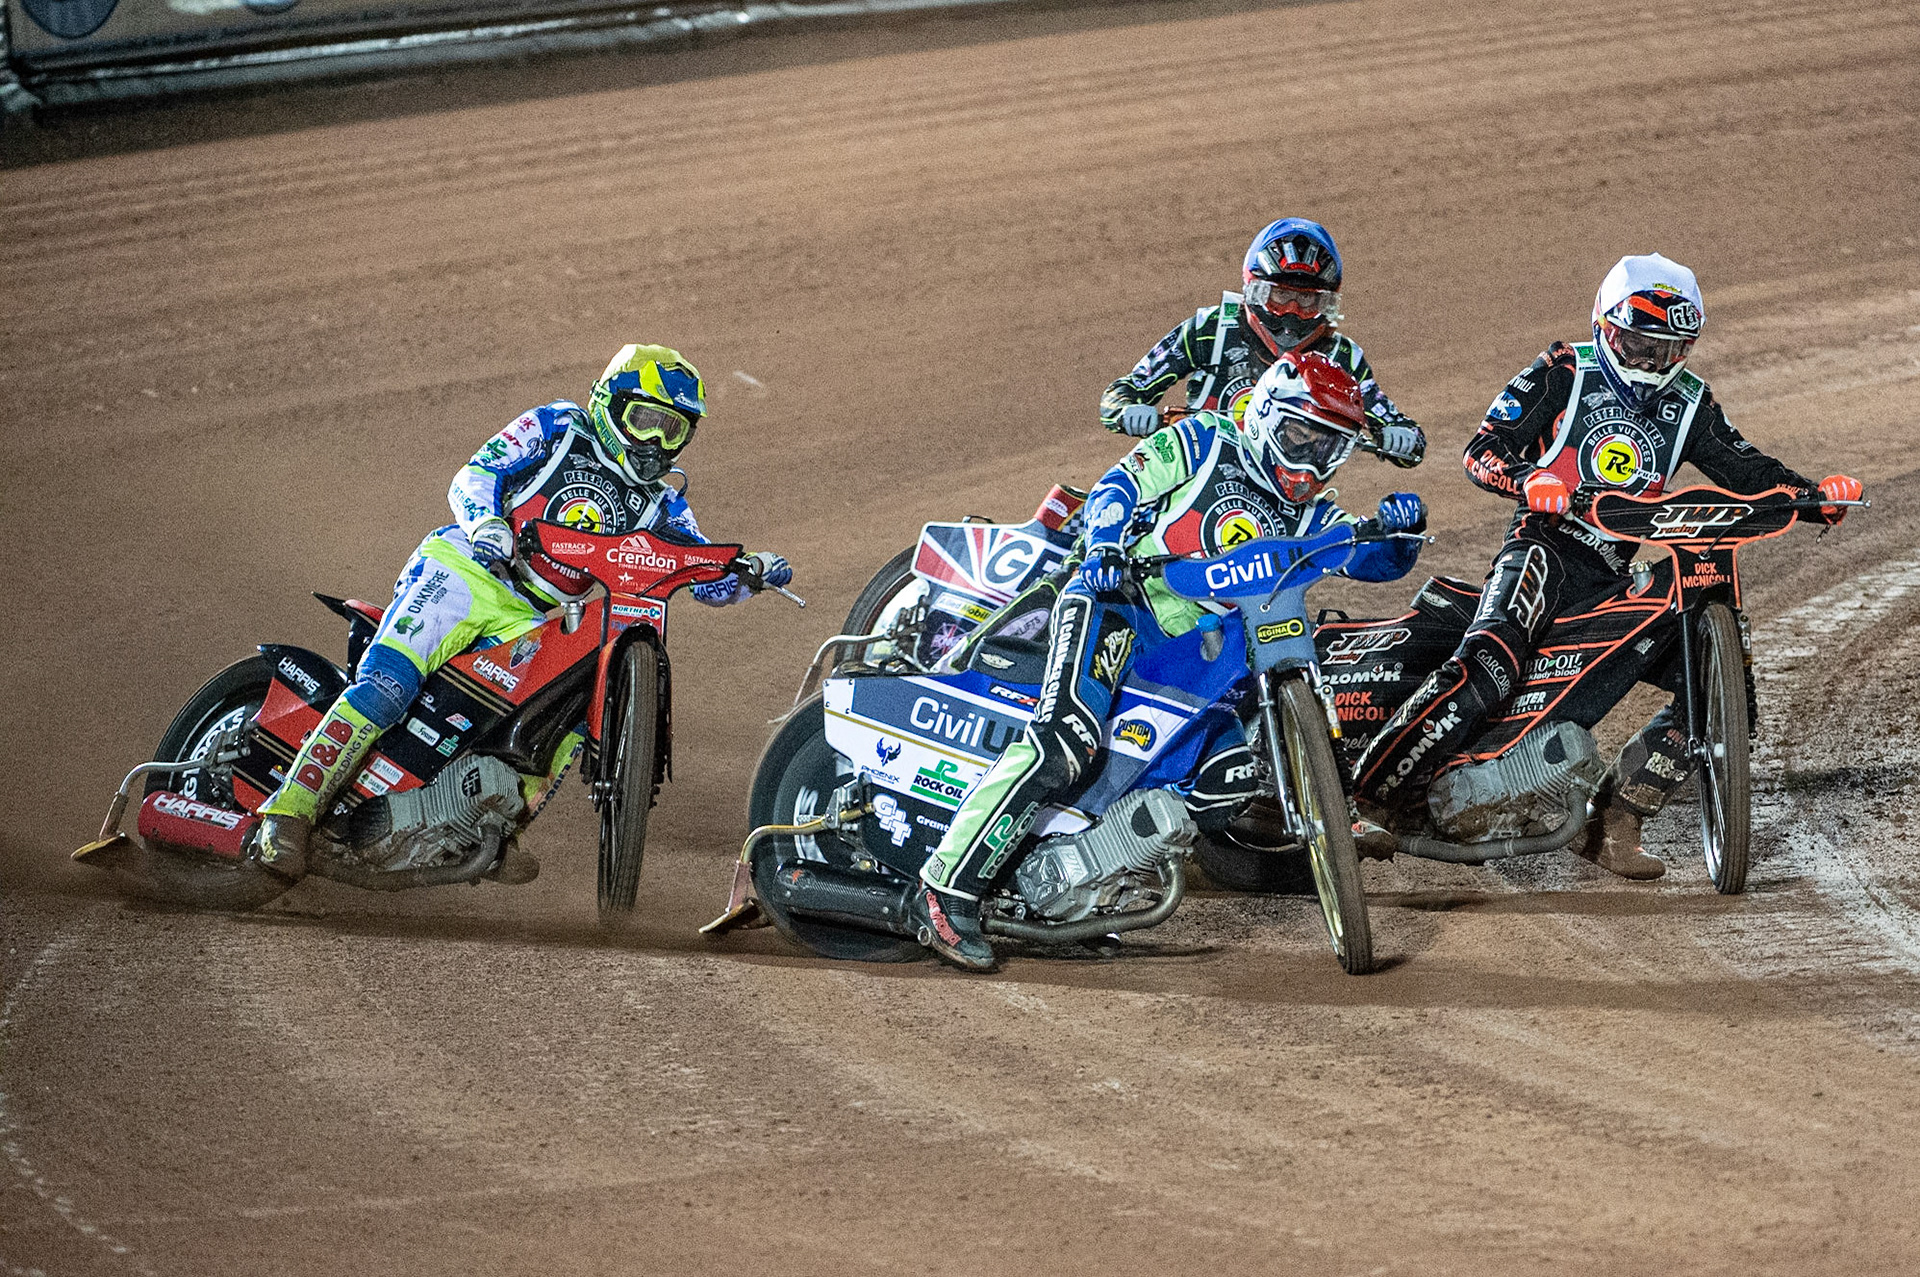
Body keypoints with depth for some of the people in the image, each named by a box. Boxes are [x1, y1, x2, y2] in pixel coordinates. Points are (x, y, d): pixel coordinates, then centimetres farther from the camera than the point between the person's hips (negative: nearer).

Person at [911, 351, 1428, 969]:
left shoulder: (1307, 515, 20)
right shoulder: (1205, 443, 7)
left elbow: (1376, 557, 10)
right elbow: (1120, 485, 0)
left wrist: (1399, 524, -13)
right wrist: (1104, 547, -20)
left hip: (1195, 658, 7)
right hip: (1120, 602, -7)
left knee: (1236, 776, -12)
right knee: (1067, 738, -29)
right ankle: (949, 888, -33)